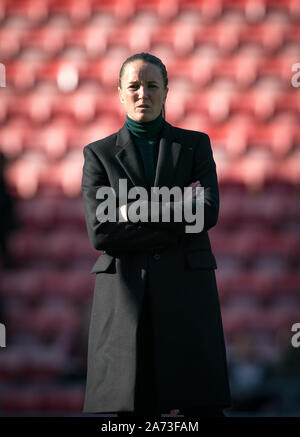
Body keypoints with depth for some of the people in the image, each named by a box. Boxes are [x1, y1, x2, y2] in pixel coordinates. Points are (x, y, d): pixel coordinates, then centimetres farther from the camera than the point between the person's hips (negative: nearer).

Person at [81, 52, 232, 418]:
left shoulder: (195, 145, 13)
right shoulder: (99, 154, 10)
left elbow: (208, 212, -5)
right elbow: (100, 233, -4)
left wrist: (136, 211, -7)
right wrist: (177, 227, -5)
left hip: (187, 291, 0)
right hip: (127, 295, 0)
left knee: (202, 405, -6)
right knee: (133, 406, -6)